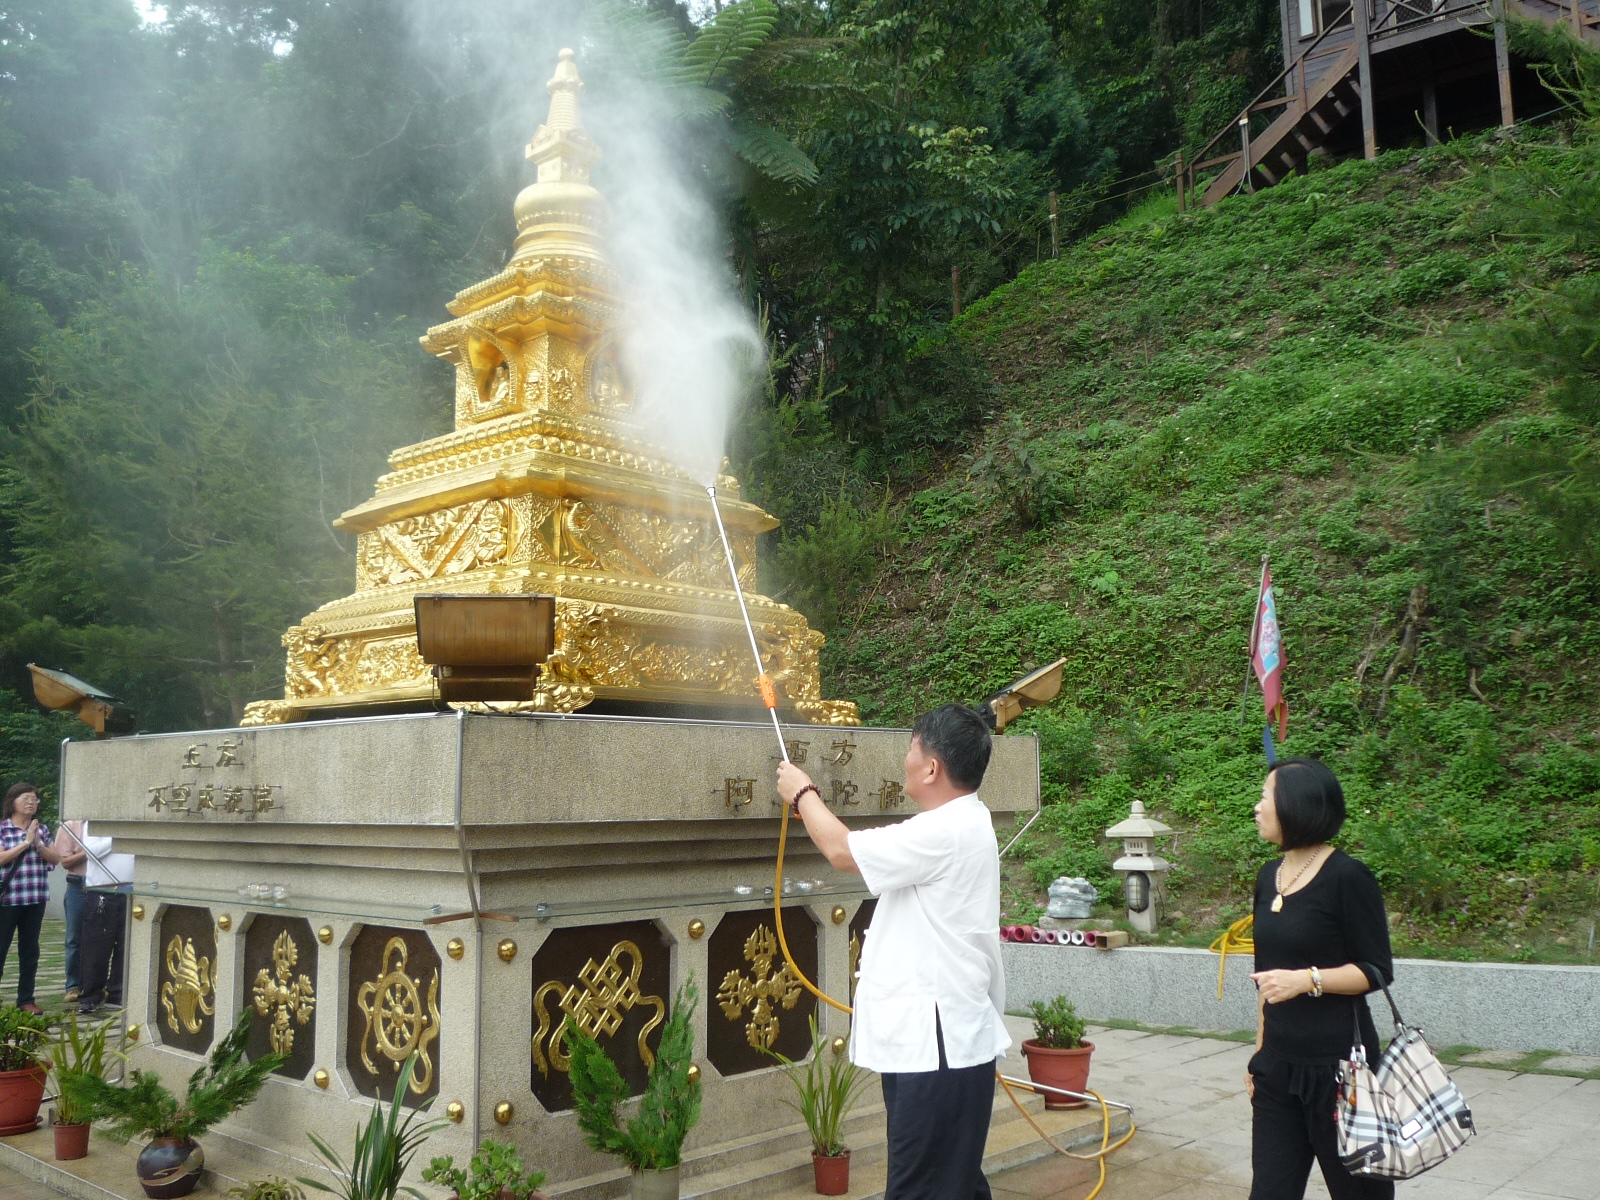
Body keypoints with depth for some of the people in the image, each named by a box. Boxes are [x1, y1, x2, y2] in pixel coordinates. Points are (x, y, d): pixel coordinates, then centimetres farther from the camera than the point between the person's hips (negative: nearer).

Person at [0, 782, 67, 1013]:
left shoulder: (41, 830, 10)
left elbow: (55, 859, 5)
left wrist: (38, 844, -10)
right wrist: (26, 842, -18)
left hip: (35, 899, 4)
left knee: (30, 950, 9)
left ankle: (26, 999, 16)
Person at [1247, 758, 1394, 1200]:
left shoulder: (1347, 877, -13)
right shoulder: (1269, 877, 8)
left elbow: (1376, 971, -10)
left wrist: (1307, 980, -24)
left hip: (1336, 1061, -6)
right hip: (1278, 1063, 7)